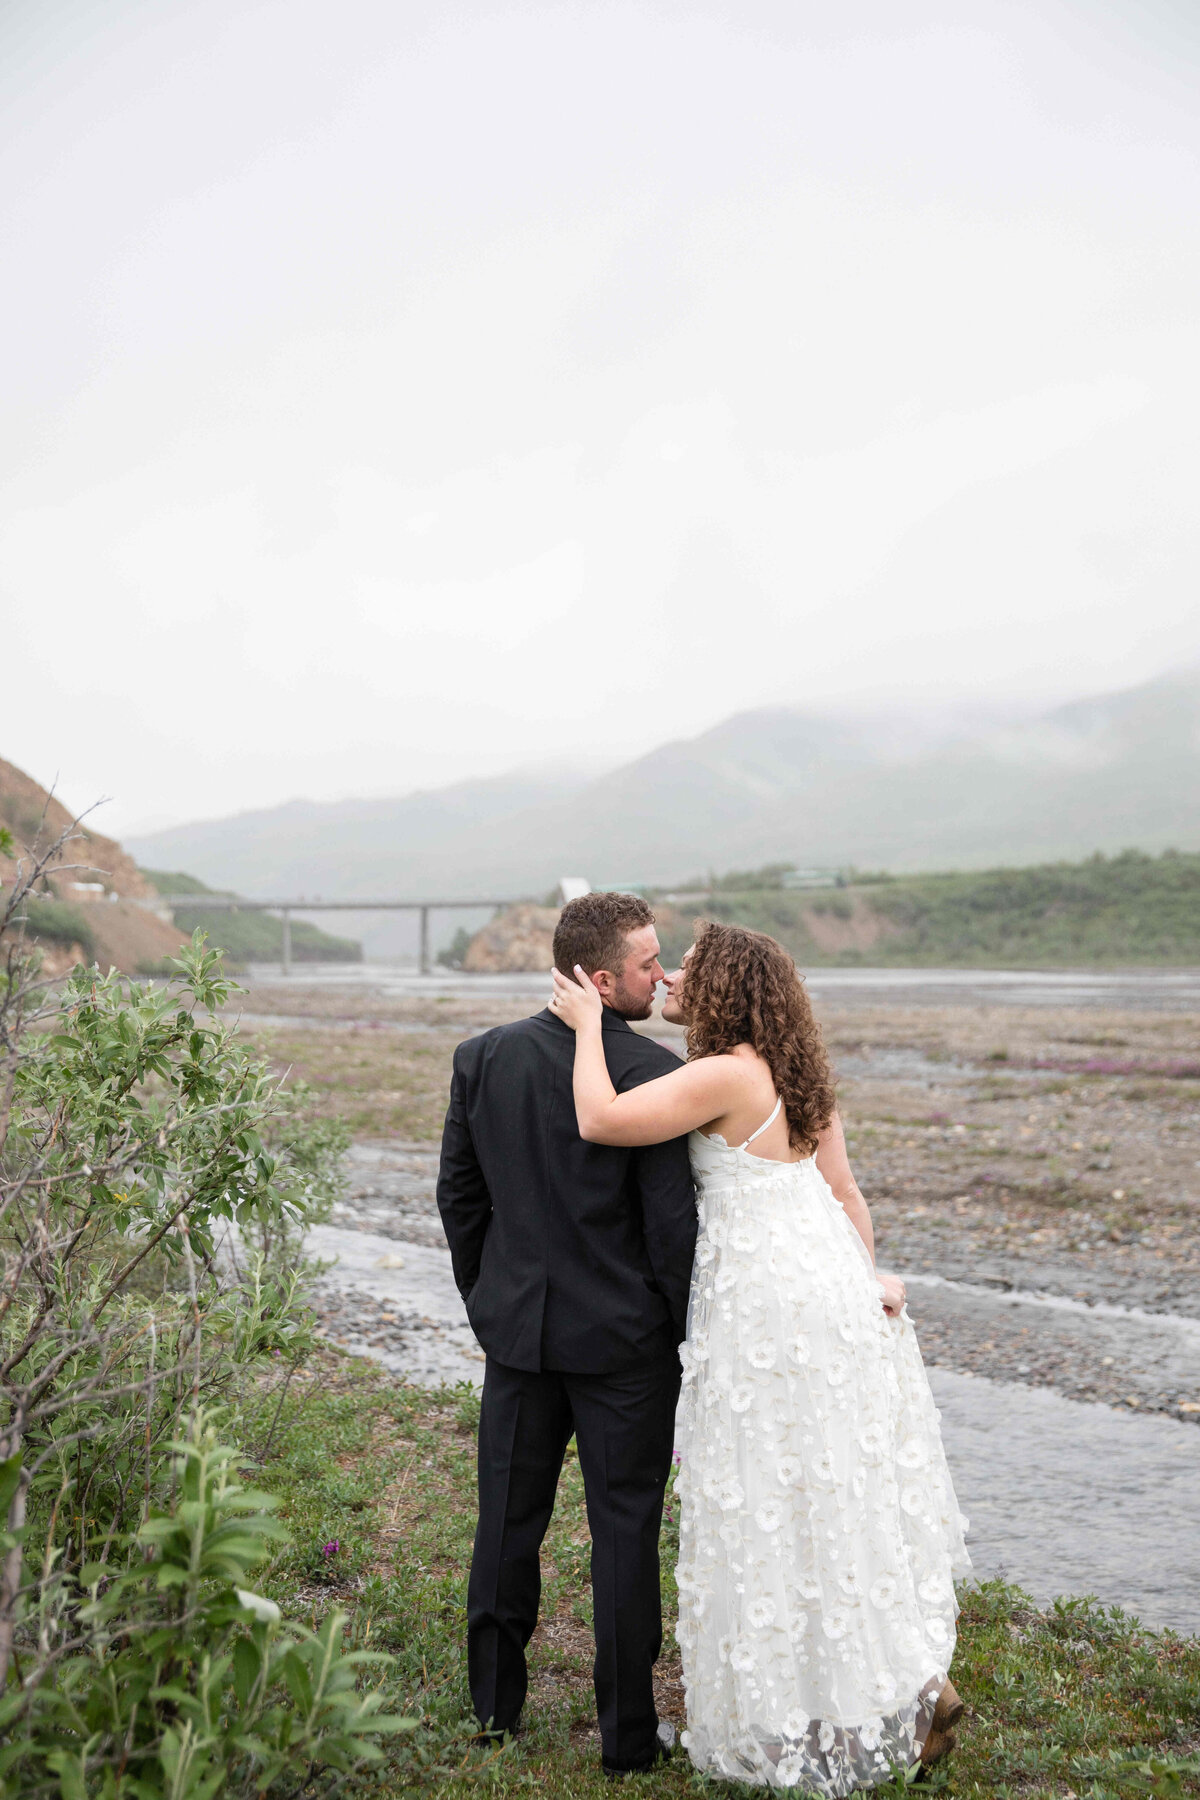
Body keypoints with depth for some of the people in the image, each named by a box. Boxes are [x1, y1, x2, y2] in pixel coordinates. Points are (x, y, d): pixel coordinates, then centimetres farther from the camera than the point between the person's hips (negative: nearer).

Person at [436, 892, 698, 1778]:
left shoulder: (483, 1057, -2)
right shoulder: (652, 1071, -17)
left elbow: (459, 1196, 5)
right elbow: (673, 1222, -16)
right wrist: (691, 1338, -4)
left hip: (517, 1329, 4)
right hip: (625, 1338, -4)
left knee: (510, 1517, 17)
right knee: (624, 1529, 9)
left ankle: (495, 1703, 32)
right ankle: (628, 1732, 19)